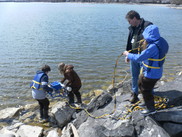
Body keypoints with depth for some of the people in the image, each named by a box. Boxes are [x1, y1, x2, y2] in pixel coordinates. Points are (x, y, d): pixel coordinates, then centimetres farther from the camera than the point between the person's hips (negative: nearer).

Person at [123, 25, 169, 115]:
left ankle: (151, 109, 29)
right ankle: (147, 100, 46)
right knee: (140, 84, 27)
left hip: (151, 74, -10)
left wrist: (128, 54, -16)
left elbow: (139, 58, -30)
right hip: (156, 71, 10)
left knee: (145, 90, 9)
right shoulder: (160, 41, -2)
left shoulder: (153, 47, -31)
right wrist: (147, 45, 5)